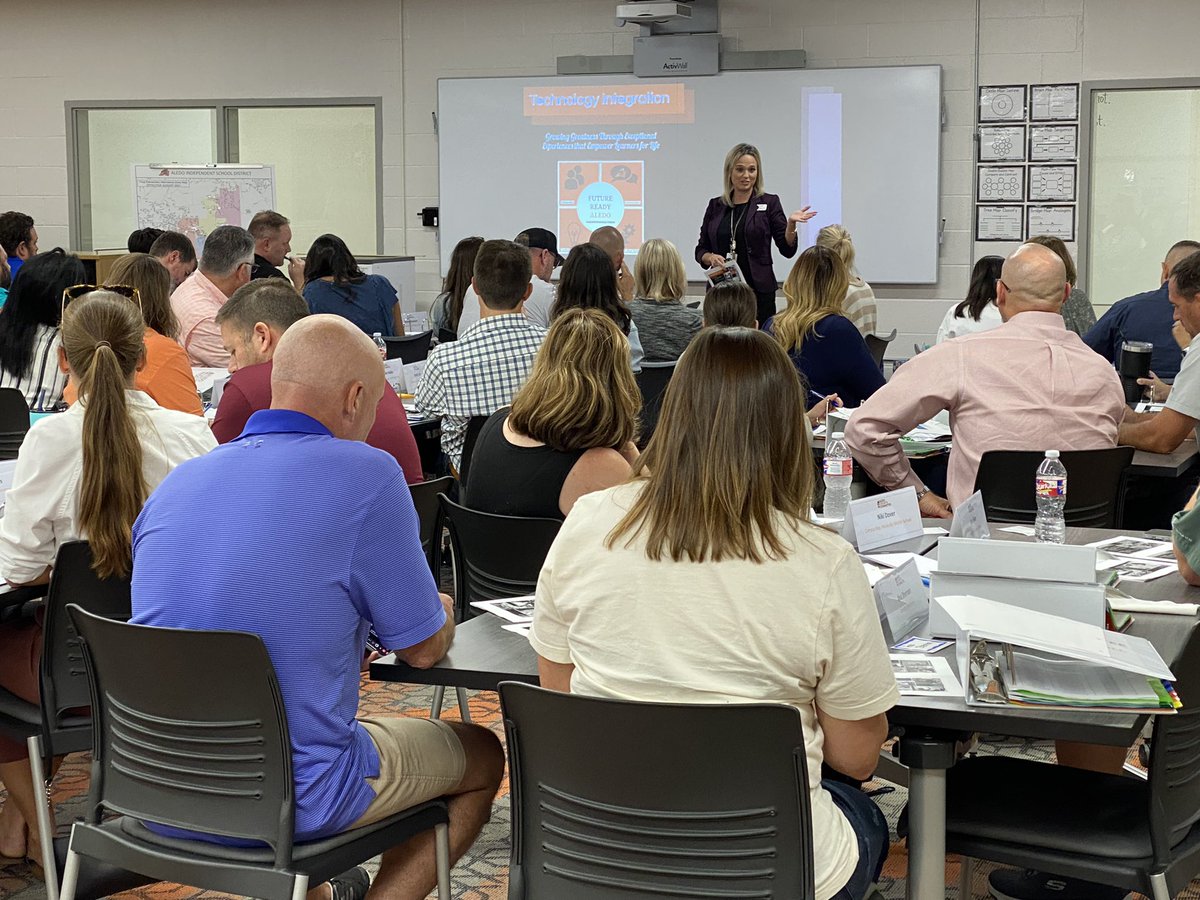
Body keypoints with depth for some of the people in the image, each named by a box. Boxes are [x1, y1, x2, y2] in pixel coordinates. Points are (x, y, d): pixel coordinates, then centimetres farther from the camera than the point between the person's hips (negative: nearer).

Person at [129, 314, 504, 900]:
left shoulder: (176, 483, 3)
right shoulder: (365, 476, -14)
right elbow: (423, 649, -5)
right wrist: (440, 611, 18)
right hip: (288, 805, -6)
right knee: (481, 756, 19)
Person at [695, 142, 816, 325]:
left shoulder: (769, 203, 3)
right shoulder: (716, 206, 10)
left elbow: (787, 249, -2)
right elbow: (701, 249, 13)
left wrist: (791, 223, -19)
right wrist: (710, 257, -8)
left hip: (757, 290, -2)